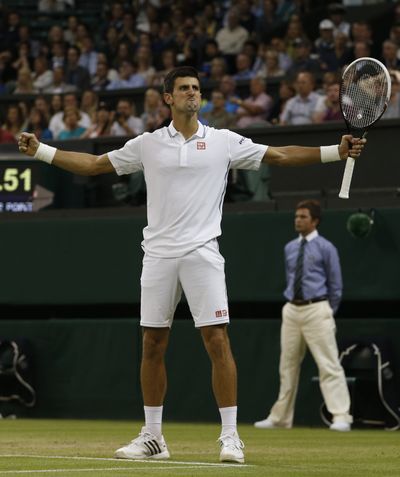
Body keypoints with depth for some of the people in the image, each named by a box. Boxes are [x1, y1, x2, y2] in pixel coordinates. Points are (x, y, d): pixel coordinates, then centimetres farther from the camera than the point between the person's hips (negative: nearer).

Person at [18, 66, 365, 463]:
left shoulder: (224, 142, 5)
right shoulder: (148, 144, 9)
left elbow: (281, 156, 5)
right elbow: (94, 165, 15)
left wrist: (337, 151, -4)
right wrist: (40, 151, 8)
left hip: (202, 253, -2)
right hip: (158, 253, 2)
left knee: (218, 342, -9)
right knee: (152, 346, 5)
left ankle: (230, 436, -5)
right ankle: (152, 436, 15)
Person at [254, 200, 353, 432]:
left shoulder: (326, 248, -3)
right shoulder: (290, 248, 13)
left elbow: (336, 285, 0)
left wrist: (328, 313, 0)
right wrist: (293, 304, 16)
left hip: (316, 310, -6)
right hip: (292, 310, 6)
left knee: (329, 364, -11)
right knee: (288, 365, 11)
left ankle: (341, 417, -14)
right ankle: (280, 417, 18)